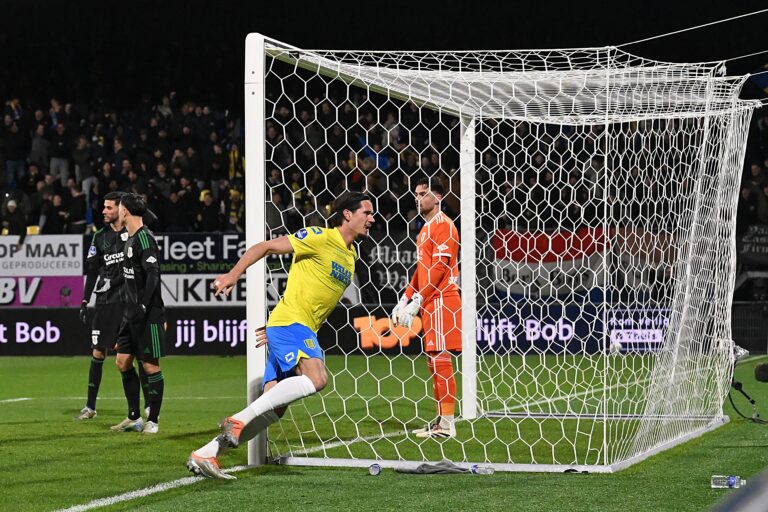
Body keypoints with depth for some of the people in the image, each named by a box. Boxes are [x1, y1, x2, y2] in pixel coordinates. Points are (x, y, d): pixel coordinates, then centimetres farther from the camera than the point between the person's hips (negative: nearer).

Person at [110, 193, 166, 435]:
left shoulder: (144, 238, -14)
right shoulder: (130, 238, 15)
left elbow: (153, 275, -22)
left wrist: (143, 306, -25)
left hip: (148, 315, -10)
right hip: (131, 314, 10)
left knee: (151, 366, -3)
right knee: (123, 362, 9)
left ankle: (153, 421, 4)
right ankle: (134, 417, 17)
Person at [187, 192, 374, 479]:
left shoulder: (351, 255, 19)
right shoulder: (321, 237, -6)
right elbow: (266, 247, -6)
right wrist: (234, 274, -15)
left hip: (304, 329, 9)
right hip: (290, 320, -9)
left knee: (272, 410, 1)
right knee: (316, 378, -31)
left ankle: (204, 455, 4)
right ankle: (240, 420, -28)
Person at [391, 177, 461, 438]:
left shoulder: (443, 225, -10)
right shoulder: (426, 229, 21)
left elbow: (439, 269, -17)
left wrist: (417, 301, -18)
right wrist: (404, 300, 19)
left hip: (441, 301, -10)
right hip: (430, 303, 10)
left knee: (440, 359, -10)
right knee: (433, 360, 10)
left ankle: (447, 424, -9)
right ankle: (441, 420, 14)